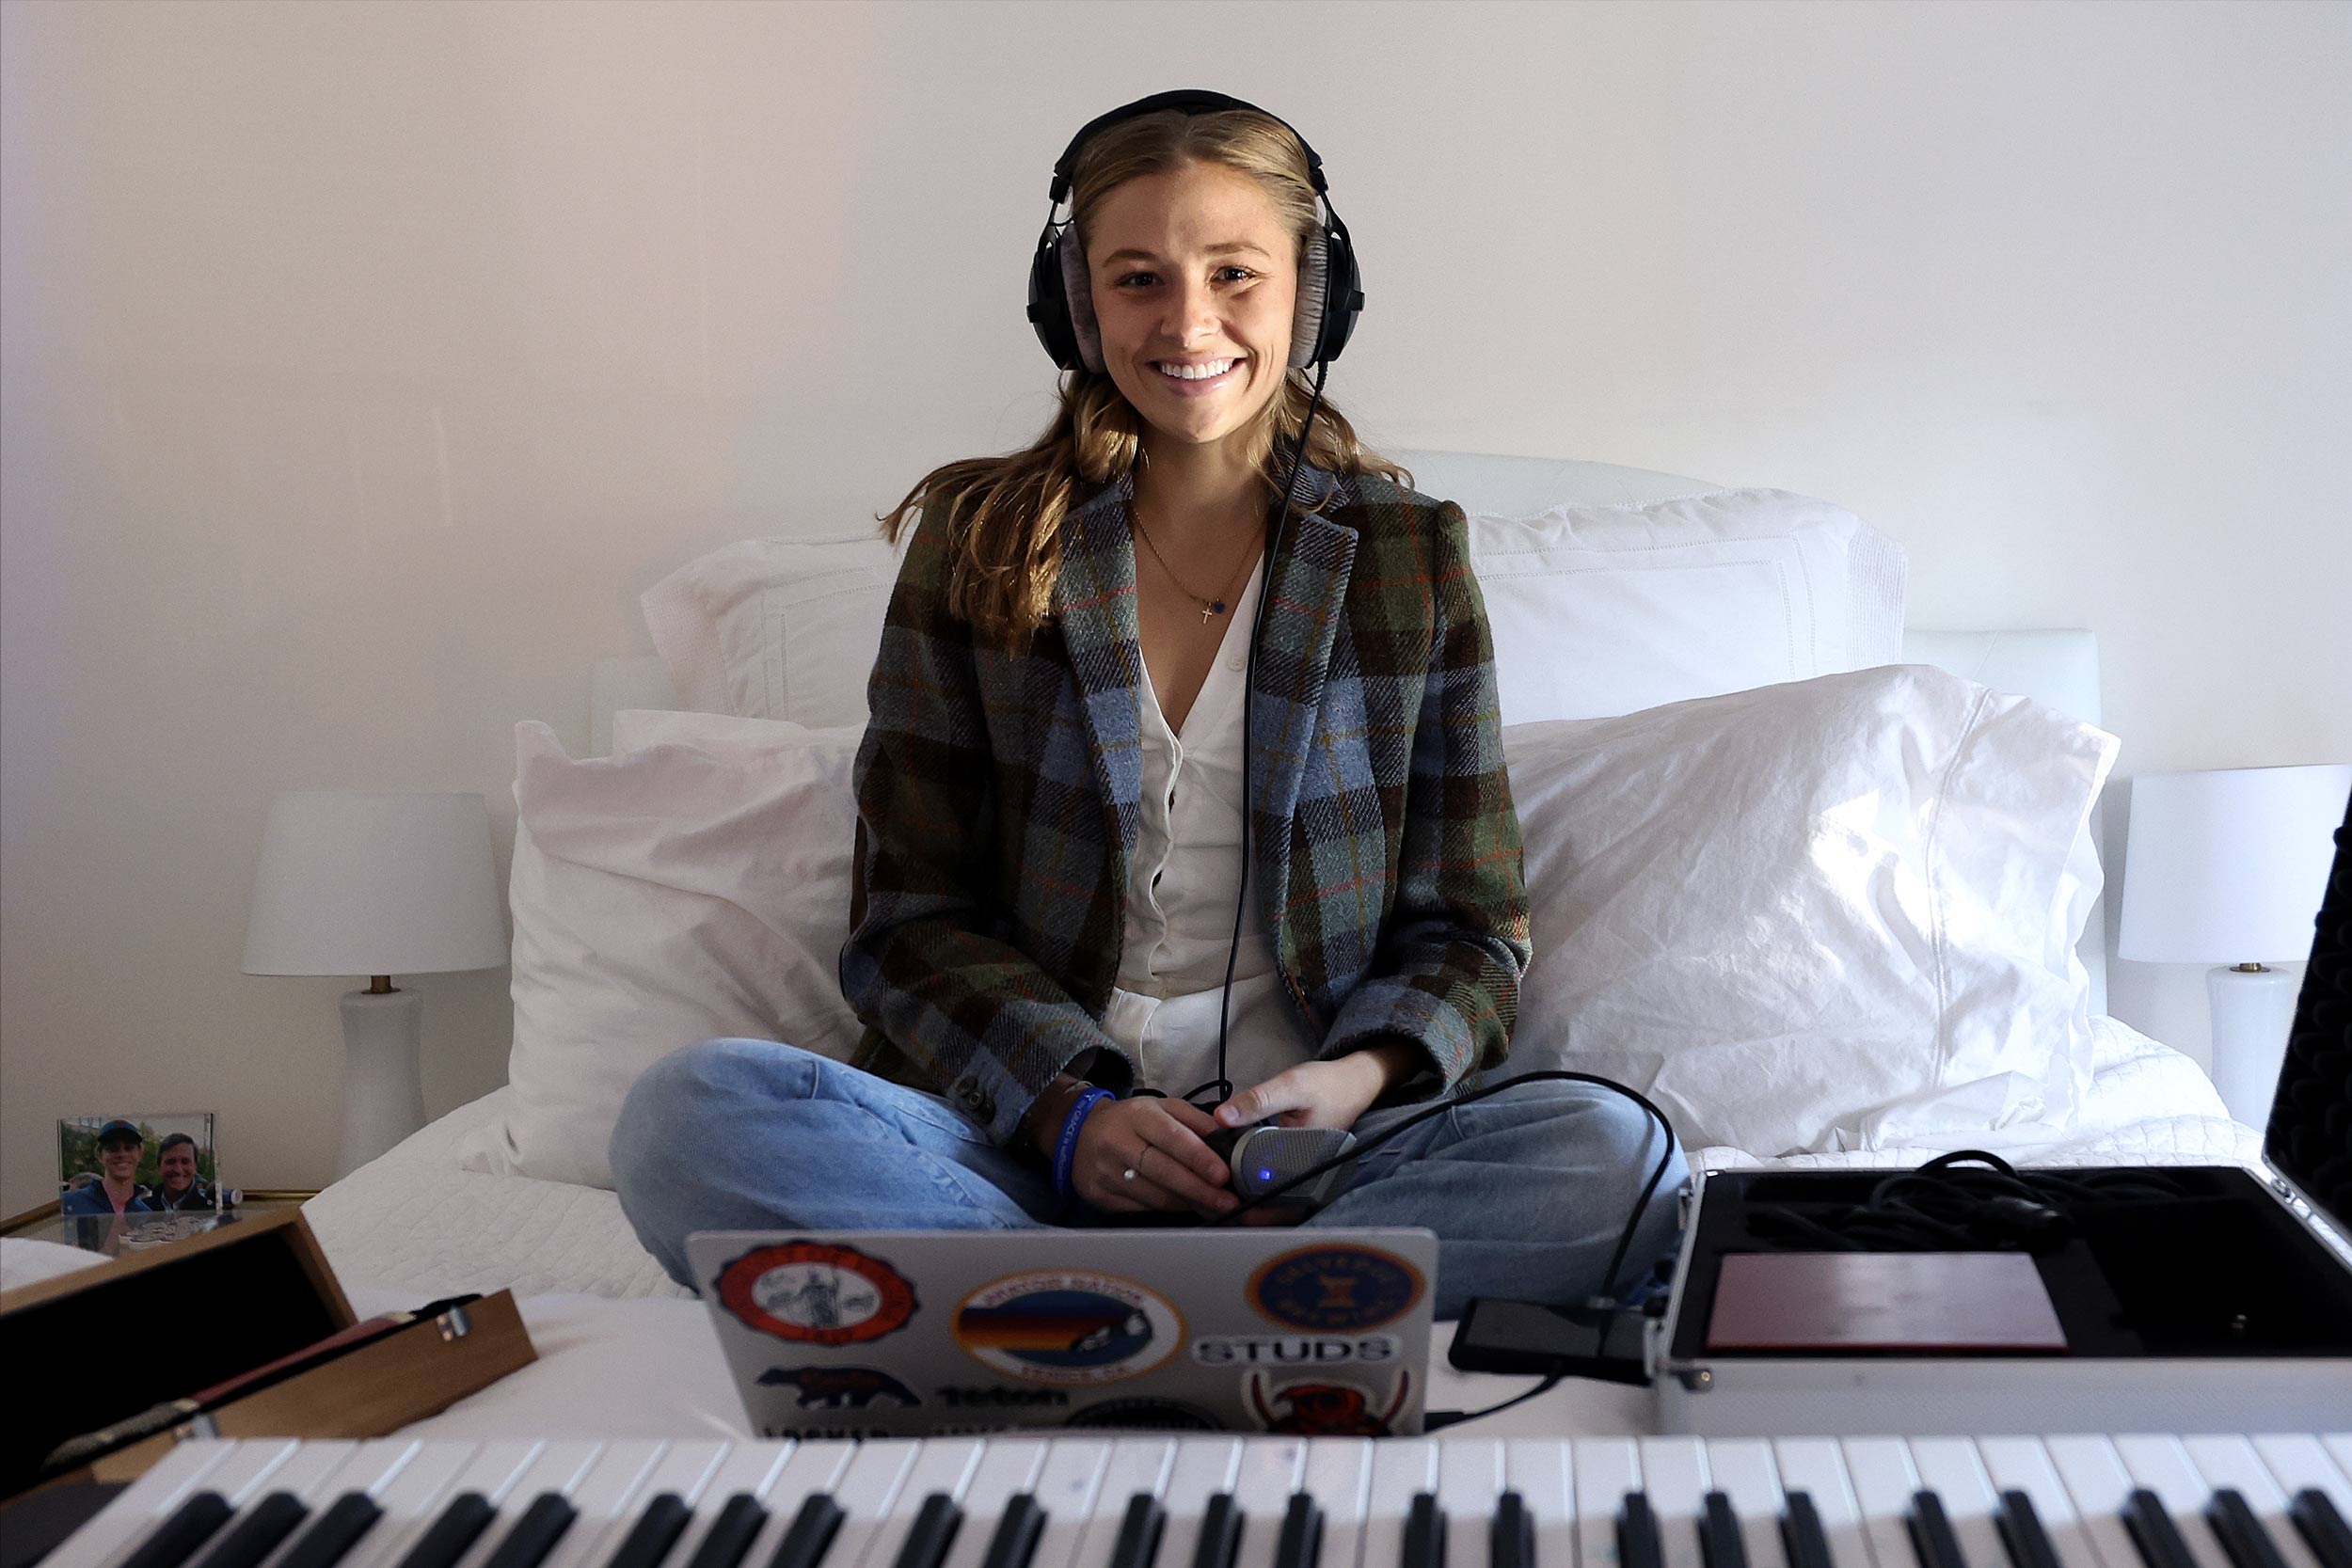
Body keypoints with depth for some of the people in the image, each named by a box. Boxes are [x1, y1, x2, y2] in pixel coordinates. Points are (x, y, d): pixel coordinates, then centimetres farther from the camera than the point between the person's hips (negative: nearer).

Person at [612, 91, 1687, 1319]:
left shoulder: (1410, 556, 9)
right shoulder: (979, 540, 8)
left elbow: (1468, 931, 11)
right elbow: (909, 922, 5)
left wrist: (1363, 1077, -11)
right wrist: (1068, 1107, -13)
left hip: (1306, 1147, 0)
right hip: (1019, 1143, 0)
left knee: (1613, 1155, -29)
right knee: (685, 1117, -28)